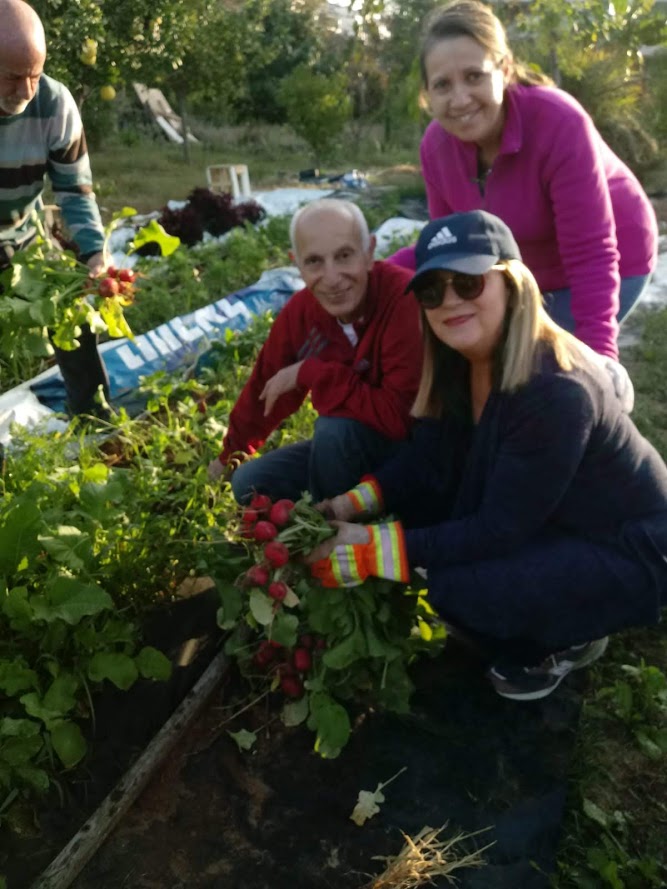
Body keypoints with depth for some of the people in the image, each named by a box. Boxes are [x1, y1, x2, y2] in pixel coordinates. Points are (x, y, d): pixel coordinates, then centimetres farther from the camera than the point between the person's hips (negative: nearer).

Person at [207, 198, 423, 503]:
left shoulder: (406, 301, -30)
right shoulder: (300, 310, -10)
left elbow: (400, 418, -36)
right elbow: (266, 387, 7)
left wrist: (309, 373, -27)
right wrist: (232, 454, 22)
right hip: (346, 446, 6)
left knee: (335, 428, -31)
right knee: (249, 483, -1)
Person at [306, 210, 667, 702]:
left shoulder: (557, 391, -33)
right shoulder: (460, 363, -7)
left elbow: (500, 528, -29)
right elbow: (426, 461, -1)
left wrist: (376, 550, -28)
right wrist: (352, 506, -15)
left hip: (627, 553, -8)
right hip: (544, 525, 9)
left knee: (459, 588, -28)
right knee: (414, 505, -4)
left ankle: (570, 638, 6)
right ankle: (546, 626, 14)